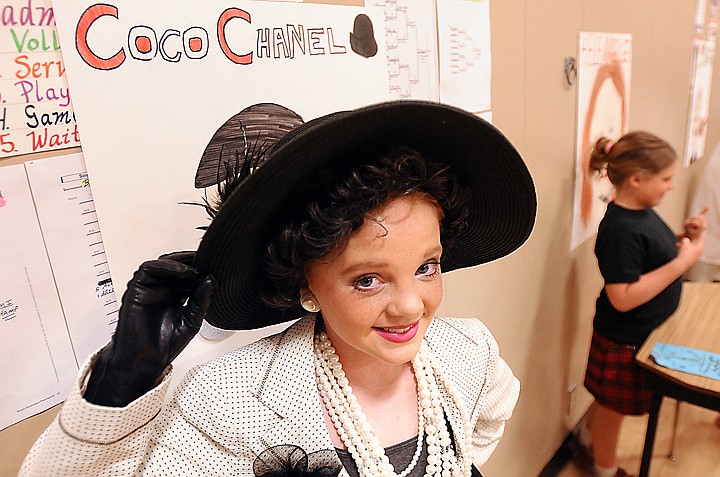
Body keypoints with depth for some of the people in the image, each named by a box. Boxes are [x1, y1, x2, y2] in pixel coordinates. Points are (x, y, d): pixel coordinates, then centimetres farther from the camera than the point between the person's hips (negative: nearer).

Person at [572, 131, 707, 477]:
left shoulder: (642, 212, 0)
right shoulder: (619, 229, -29)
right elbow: (622, 297, -31)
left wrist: (686, 238, -3)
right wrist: (682, 262, -28)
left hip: (644, 332, 9)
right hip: (625, 341, -9)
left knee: (609, 401, 27)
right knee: (614, 408, 15)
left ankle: (586, 441, 51)